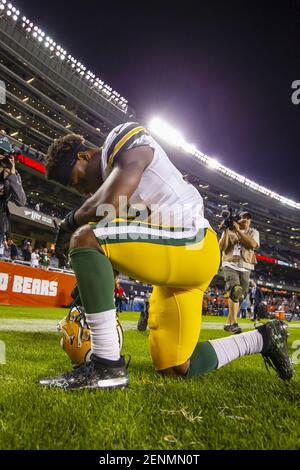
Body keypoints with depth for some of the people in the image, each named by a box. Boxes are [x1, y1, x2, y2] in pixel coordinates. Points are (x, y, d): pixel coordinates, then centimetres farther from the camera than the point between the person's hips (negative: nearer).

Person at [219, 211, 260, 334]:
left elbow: (253, 244, -14)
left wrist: (238, 230, -16)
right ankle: (234, 322, -23)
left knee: (241, 295, 4)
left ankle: (229, 323, 18)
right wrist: (226, 231, -12)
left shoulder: (253, 232, 8)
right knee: (236, 291, -25)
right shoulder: (229, 231, 5)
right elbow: (221, 247, -7)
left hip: (245, 267, 3)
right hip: (230, 265, -3)